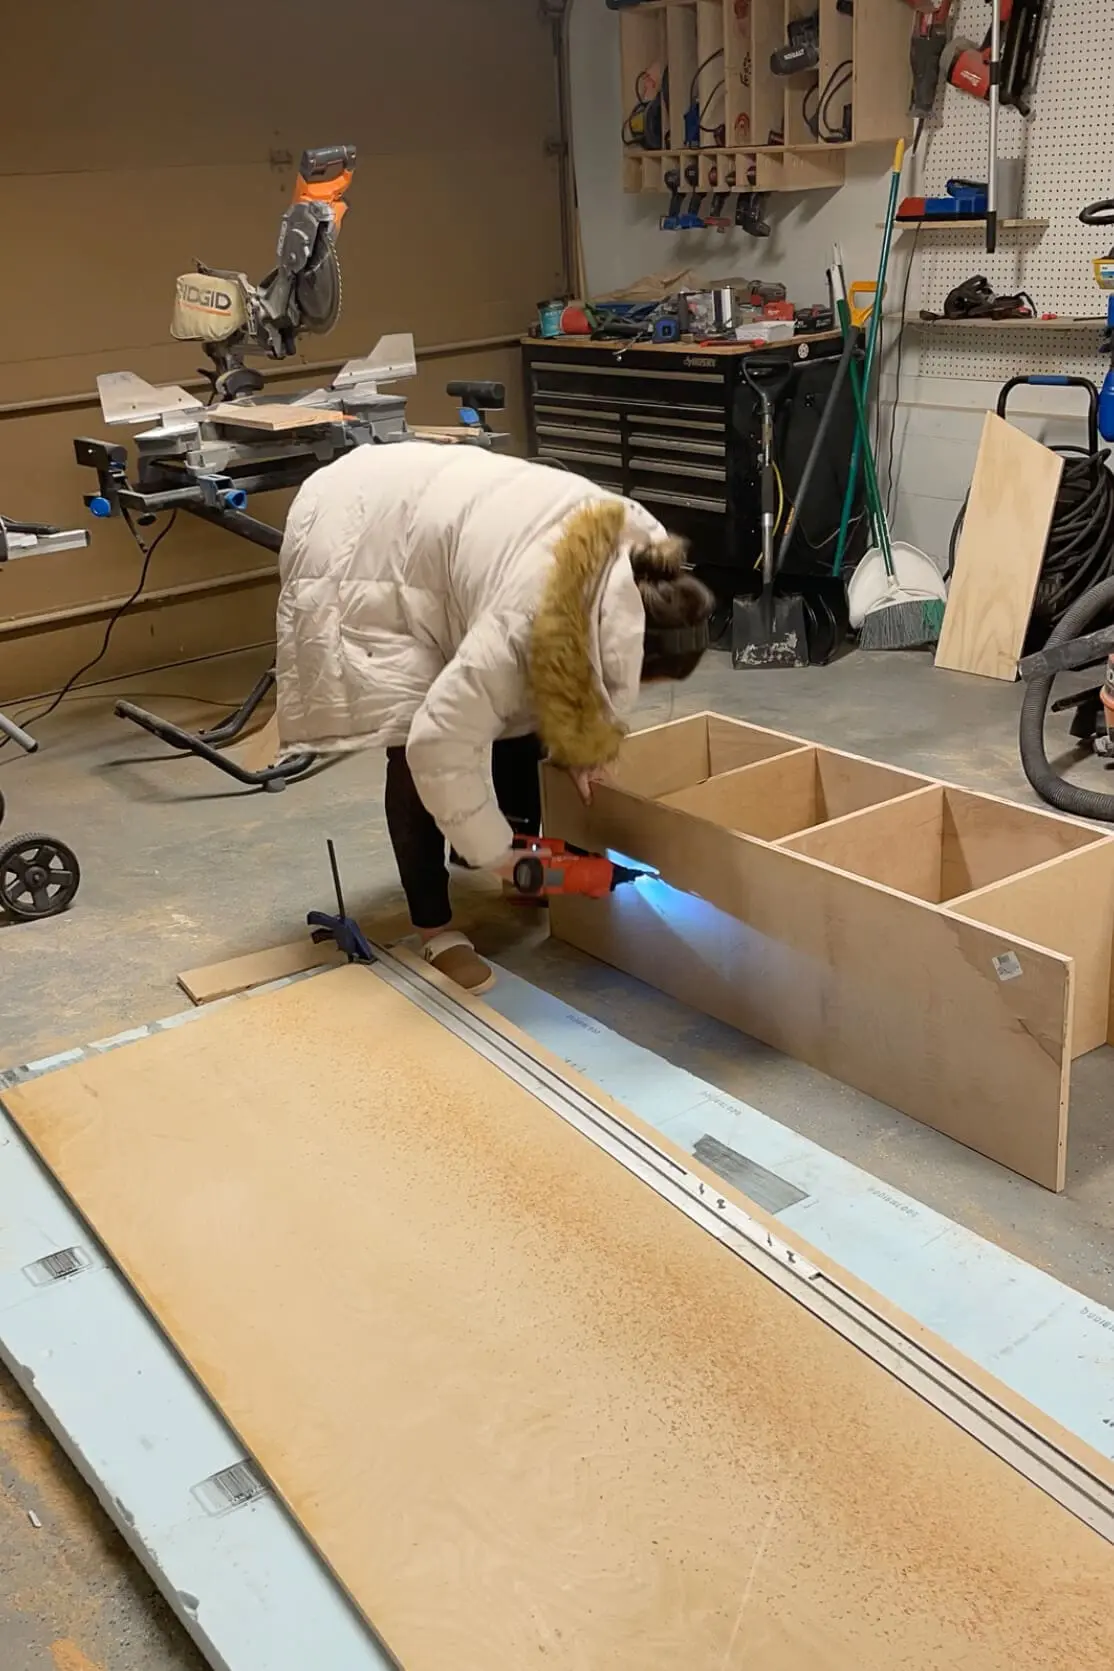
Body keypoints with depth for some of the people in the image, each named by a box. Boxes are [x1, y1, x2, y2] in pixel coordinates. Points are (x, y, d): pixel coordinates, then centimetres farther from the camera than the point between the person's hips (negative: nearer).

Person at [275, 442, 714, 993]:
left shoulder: (640, 549, -16)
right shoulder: (525, 618, -40)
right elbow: (440, 743, -35)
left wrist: (585, 732, -7)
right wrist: (494, 853, -22)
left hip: (429, 506, 8)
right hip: (357, 544, -8)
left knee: (519, 702, 7)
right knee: (413, 740, -14)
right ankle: (434, 929, -1)